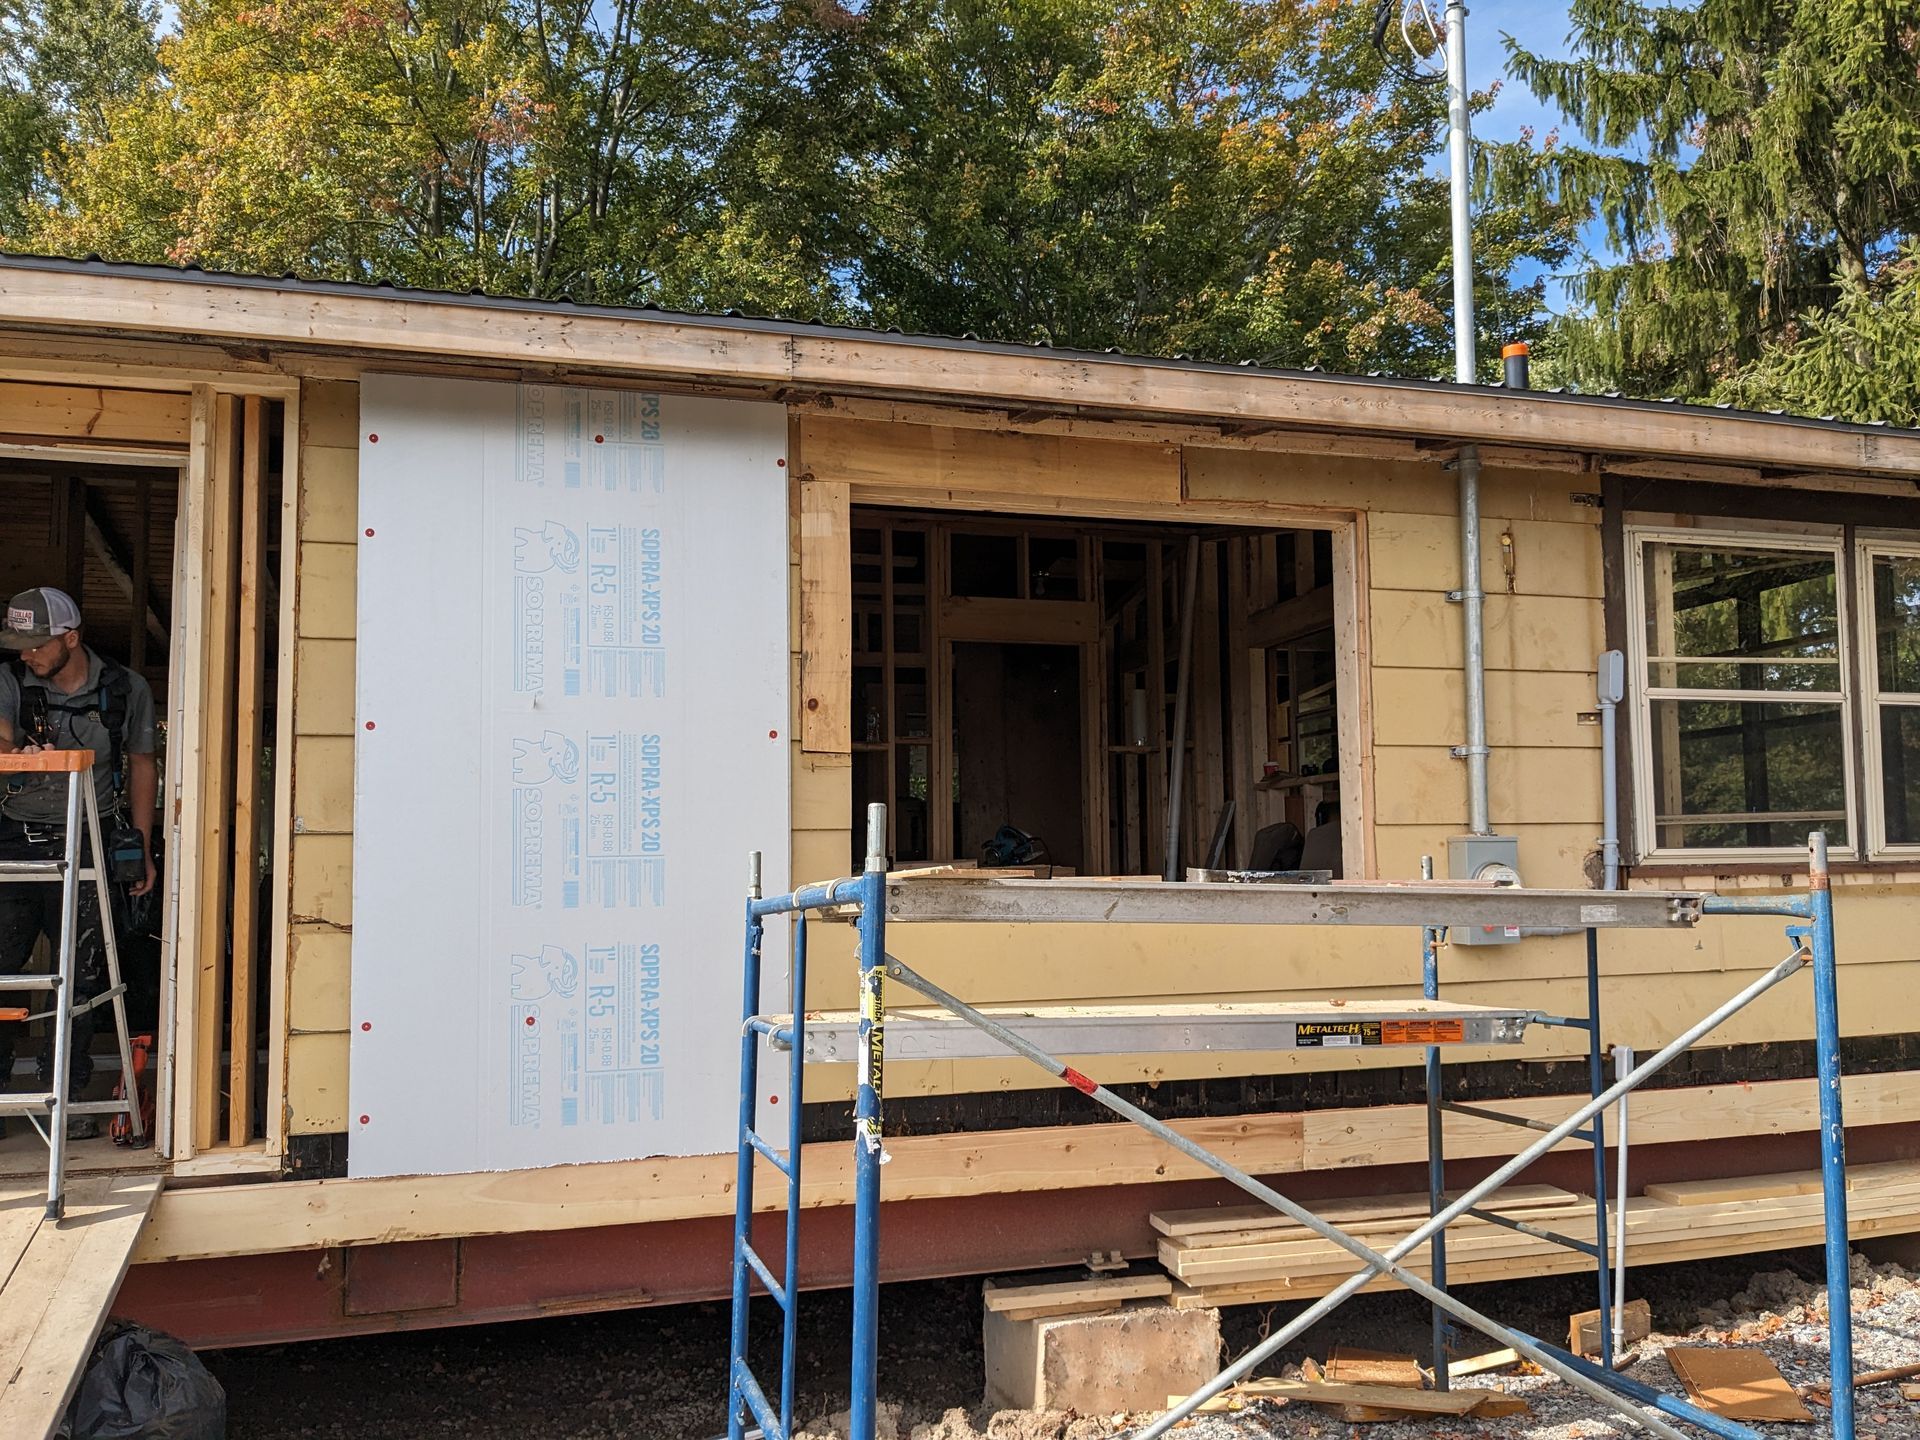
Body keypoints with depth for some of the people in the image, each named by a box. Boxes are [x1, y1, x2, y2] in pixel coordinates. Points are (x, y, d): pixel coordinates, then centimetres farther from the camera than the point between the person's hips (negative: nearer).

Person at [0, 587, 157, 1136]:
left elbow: (141, 766, 11)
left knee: (81, 977, 2)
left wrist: (142, 849, 8)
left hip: (88, 845, 0)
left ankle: (65, 1093, 13)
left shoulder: (127, 690, 2)